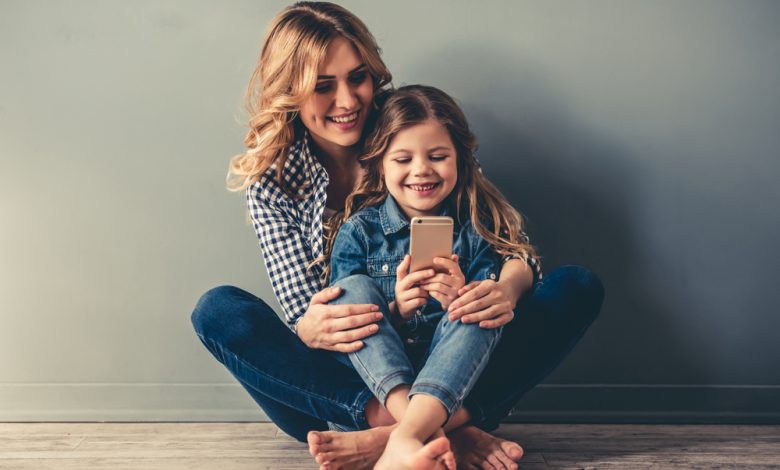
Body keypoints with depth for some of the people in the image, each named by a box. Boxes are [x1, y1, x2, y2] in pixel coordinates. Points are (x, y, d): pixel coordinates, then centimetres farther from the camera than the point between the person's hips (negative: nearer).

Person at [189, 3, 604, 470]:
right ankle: (448, 427, -35)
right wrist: (312, 329, -33)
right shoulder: (272, 180, -1)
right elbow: (302, 317, -7)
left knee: (579, 285, -17)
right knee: (218, 310, -24)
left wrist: (509, 286, -30)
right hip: (340, 382, 0)